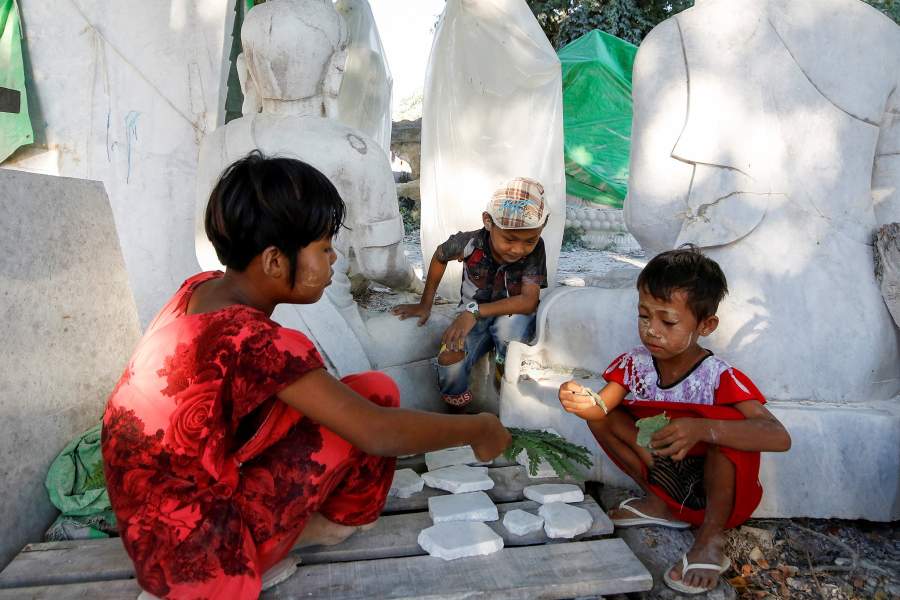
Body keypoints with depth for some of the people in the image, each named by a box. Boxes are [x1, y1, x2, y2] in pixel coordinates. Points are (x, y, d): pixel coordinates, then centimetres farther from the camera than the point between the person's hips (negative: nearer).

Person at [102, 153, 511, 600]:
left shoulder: (203, 288, -4)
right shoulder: (253, 339, -30)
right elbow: (378, 432, -26)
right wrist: (478, 429, -12)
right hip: (193, 551, -8)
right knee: (374, 394, -11)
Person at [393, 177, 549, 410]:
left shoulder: (535, 249, -23)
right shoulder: (469, 242, -22)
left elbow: (529, 301, -29)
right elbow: (439, 257, 0)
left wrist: (475, 311, -37)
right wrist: (425, 304, 5)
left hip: (513, 316, 0)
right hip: (473, 318, 1)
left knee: (508, 324, -38)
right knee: (449, 363, -28)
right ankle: (457, 410, 4)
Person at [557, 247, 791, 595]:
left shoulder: (719, 378, -27)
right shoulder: (636, 363, -12)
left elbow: (779, 438, -38)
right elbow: (603, 407, -14)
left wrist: (701, 429, -54)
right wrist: (583, 402, -40)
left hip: (714, 490, -4)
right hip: (666, 476, 5)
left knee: (727, 423, -33)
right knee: (601, 418, -9)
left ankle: (711, 539, -15)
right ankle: (660, 505, 4)